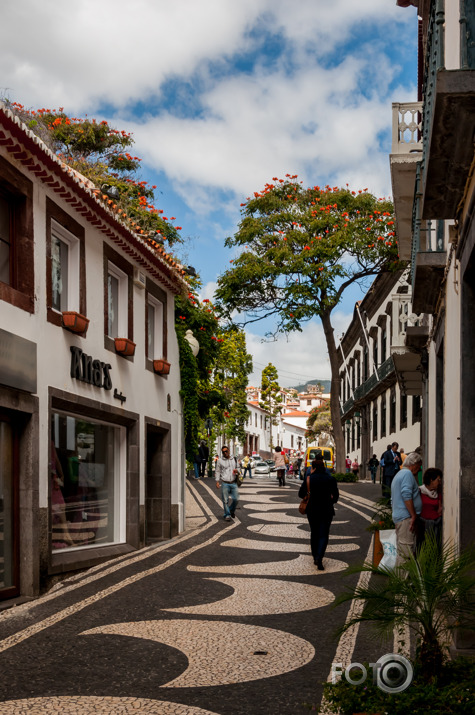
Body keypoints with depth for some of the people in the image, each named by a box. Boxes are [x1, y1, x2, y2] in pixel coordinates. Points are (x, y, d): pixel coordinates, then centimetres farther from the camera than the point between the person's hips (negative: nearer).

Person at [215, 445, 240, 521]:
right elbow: (217, 471, 7)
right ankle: (227, 515, 8)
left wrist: (237, 471, -3)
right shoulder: (220, 460, 5)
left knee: (236, 499, -1)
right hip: (224, 483, -2)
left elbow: (238, 469, 22)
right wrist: (217, 481, -2)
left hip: (233, 483, 2)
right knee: (225, 500, -2)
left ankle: (232, 510, 26)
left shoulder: (234, 459, 13)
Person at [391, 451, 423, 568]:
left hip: (398, 517, 11)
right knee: (406, 551, -11)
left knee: (401, 551, 12)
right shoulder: (407, 473, -8)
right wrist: (414, 515, -18)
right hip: (406, 517, -11)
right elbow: (406, 495, -20)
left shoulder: (398, 475, 25)